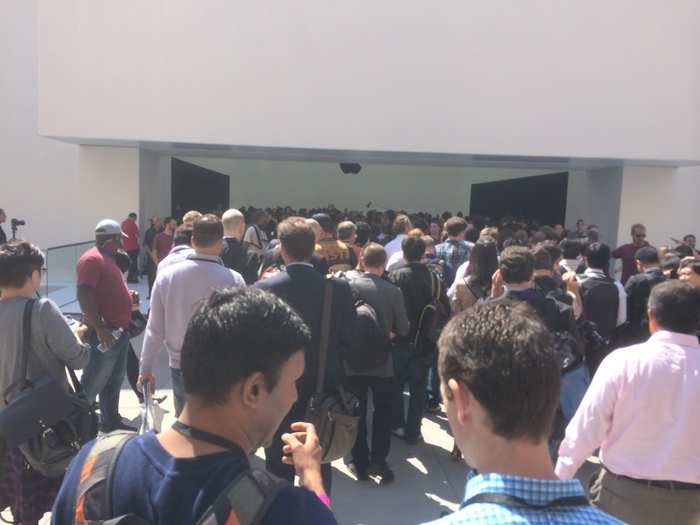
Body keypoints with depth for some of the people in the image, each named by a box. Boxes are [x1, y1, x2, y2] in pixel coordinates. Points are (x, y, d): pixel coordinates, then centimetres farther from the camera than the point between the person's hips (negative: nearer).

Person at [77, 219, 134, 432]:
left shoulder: (107, 258, 17)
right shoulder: (92, 259, -14)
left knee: (114, 381, 17)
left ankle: (111, 421, 28)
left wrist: (128, 298, 13)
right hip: (105, 333, -10)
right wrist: (100, 329, -26)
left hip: (119, 330, 10)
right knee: (93, 384, -2)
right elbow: (84, 296, -23)